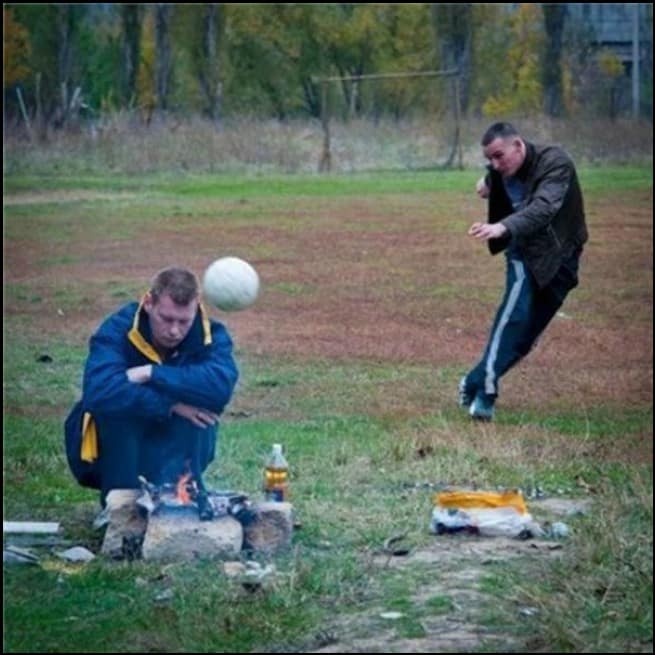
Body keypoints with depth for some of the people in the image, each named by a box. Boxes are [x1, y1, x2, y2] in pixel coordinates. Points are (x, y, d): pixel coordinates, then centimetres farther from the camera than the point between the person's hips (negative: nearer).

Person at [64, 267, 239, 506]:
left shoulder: (210, 335, -17)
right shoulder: (118, 329, -23)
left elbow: (222, 385, -40)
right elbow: (98, 392, -42)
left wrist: (152, 374, -39)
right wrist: (169, 405, -41)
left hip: (175, 450, 2)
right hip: (112, 452, -1)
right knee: (116, 404, -33)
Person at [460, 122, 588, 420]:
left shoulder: (555, 162, -23)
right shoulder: (501, 172, -4)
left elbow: (543, 208, -40)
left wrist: (502, 228, -55)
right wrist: (489, 184, -3)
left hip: (559, 259, -2)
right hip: (525, 253, 2)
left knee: (525, 334, -4)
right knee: (516, 310, -25)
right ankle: (484, 385, -33)